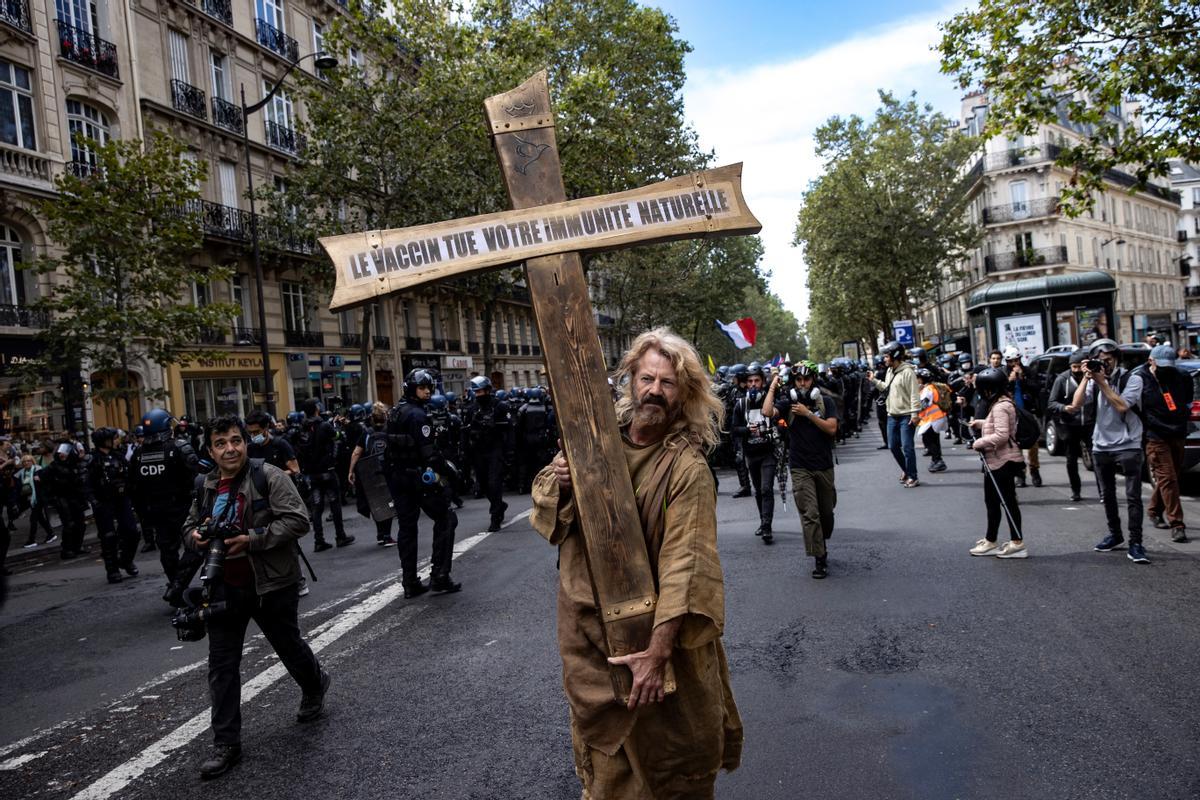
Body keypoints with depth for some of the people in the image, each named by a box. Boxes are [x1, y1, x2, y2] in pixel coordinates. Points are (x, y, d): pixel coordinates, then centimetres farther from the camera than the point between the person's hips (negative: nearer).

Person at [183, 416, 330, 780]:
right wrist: (195, 537, -5)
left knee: (289, 646, 16)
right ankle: (226, 743, 16)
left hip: (271, 584, -4)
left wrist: (252, 540, -26)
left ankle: (315, 685, 47)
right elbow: (189, 526, 19)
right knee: (222, 665, 5)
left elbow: (297, 520, -19)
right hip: (224, 587, 5)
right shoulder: (207, 487, 5)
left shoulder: (269, 477, -13)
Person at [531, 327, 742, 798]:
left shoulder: (688, 467, -18)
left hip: (652, 629, -4)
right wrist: (558, 482, -14)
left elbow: (686, 564, -22)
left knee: (670, 751, 13)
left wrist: (659, 652, -26)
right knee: (599, 739, 20)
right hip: (587, 623, 4)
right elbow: (545, 499, 9)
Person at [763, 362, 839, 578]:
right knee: (809, 513, -10)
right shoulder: (788, 402, -1)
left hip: (824, 466, 2)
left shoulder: (825, 401, 2)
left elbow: (832, 428, -10)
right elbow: (767, 412, -19)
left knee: (826, 512, 16)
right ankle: (820, 558, -7)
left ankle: (822, 542, 42)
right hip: (800, 468, -2)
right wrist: (772, 388, -12)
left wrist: (808, 414, -15)